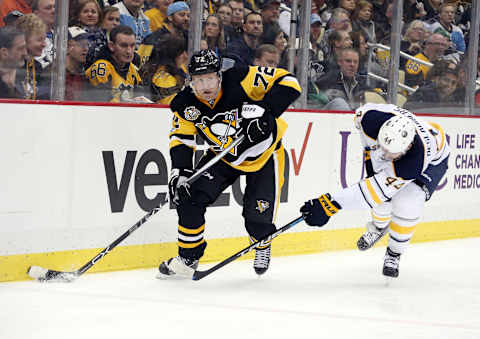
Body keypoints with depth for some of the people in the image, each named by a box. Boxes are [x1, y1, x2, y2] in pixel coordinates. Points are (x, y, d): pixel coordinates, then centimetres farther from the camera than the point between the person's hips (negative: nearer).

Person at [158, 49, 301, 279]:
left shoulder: (240, 80, -30)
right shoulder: (186, 105, -16)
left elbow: (288, 82, -29)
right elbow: (181, 139, -5)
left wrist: (265, 109, -42)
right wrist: (179, 171, -21)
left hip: (263, 154, -4)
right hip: (224, 157, 4)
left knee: (257, 219, -9)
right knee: (190, 197, -12)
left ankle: (263, 246, 30)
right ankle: (188, 258, 7)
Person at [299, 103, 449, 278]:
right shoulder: (374, 118, -38)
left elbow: (377, 189, -46)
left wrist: (333, 202, -50)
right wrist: (370, 150, -8)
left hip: (433, 160, -4)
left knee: (407, 204, -22)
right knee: (383, 199, -5)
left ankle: (394, 254, 4)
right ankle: (379, 226, 32)